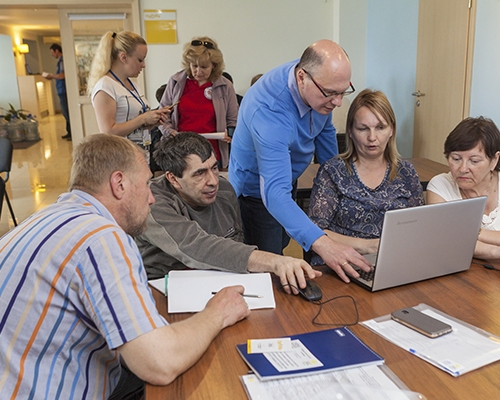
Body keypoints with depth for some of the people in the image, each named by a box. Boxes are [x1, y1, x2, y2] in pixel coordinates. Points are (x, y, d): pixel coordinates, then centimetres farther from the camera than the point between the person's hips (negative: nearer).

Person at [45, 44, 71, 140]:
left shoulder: (62, 61, -12)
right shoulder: (60, 61, 17)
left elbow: (62, 75, -22)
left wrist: (51, 76, -7)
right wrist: (52, 77, 14)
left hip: (64, 92, -10)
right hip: (62, 92, 10)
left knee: (67, 113, -7)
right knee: (65, 113, 13)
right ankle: (70, 132, 19)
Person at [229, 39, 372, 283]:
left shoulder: (321, 84, -18)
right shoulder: (269, 111, -42)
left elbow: (325, 130, 3)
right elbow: (274, 192, -50)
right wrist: (321, 243, -61)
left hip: (288, 179, 7)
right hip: (257, 190, -7)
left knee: (282, 246, 22)